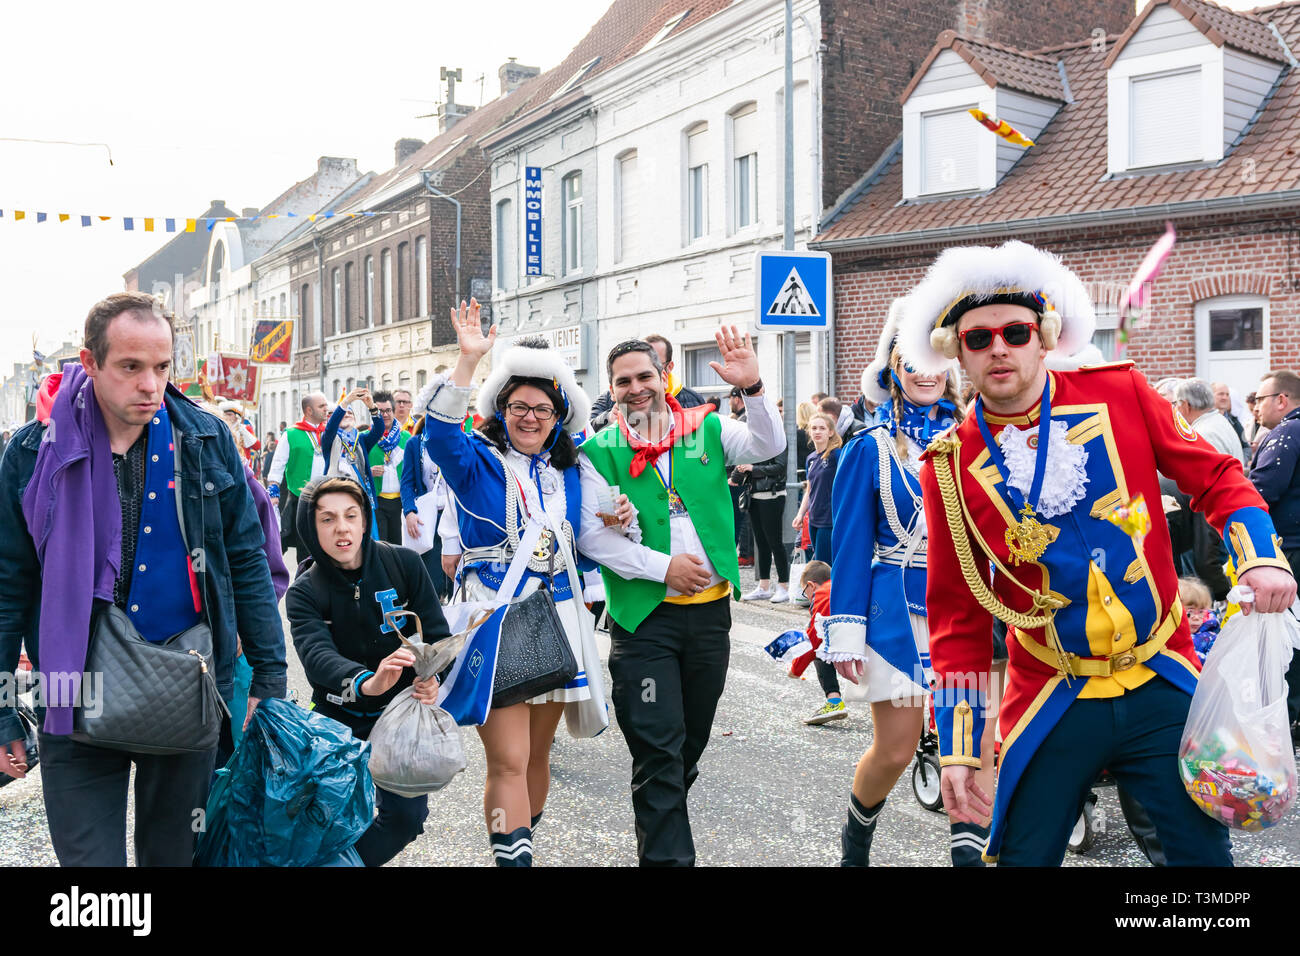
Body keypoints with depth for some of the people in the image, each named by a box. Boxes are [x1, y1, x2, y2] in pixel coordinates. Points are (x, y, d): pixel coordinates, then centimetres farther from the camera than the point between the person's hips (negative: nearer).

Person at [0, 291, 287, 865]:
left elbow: (247, 562, 3)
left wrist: (269, 676, 1)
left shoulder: (206, 440, -2)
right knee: (88, 855, 4)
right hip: (77, 705, -1)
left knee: (175, 851, 16)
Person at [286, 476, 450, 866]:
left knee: (406, 818, -3)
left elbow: (437, 635, -8)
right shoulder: (305, 593, -11)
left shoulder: (404, 564, -9)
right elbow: (317, 657, -29)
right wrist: (366, 683, -51)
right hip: (339, 719, -1)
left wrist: (432, 679, -32)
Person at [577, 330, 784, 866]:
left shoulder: (706, 430, 5)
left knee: (693, 739, 17)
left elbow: (769, 446, -10)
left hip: (710, 607, 3)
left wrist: (752, 388, -26)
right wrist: (663, 566, -15)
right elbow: (592, 535, -8)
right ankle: (667, 855, 8)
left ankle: (663, 817, 38)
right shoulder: (599, 450, -1)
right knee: (658, 749, -2)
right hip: (644, 615, -3)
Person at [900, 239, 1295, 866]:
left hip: (1164, 687, 1)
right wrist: (957, 749, -1)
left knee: (1203, 850, 7)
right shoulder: (951, 467, -5)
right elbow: (956, 618, 0)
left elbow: (1215, 477, 6)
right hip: (1052, 704, -1)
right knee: (1023, 855, 5)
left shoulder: (1119, 393, -3)